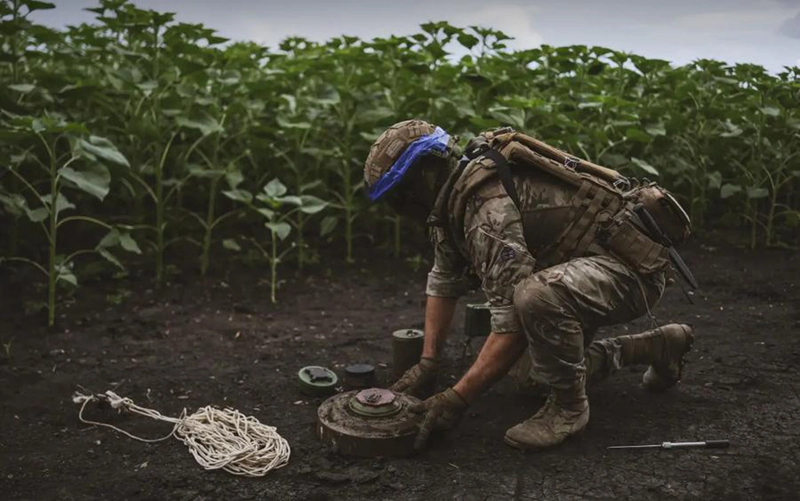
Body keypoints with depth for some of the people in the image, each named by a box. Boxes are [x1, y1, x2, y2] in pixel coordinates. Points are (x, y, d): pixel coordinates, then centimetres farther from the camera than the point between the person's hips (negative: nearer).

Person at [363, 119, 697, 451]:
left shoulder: (488, 207, -29)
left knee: (537, 296, -40)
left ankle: (569, 405, -12)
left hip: (631, 267, -10)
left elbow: (513, 325, -32)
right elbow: (444, 280, 11)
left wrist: (456, 399, -27)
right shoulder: (453, 196, 1)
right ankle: (658, 346, 32)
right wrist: (427, 364, 4)